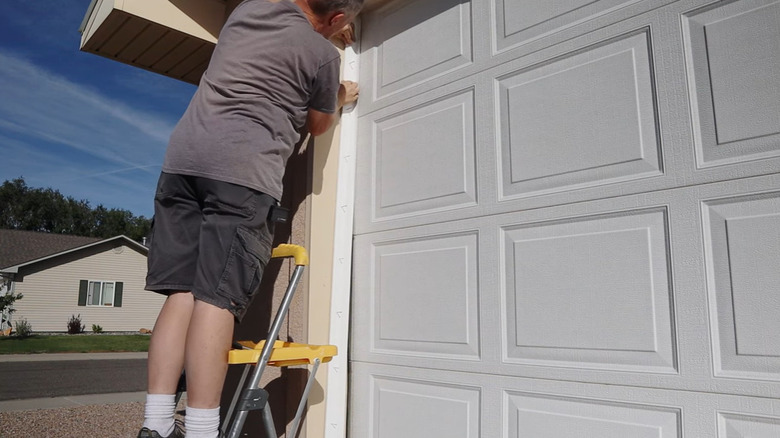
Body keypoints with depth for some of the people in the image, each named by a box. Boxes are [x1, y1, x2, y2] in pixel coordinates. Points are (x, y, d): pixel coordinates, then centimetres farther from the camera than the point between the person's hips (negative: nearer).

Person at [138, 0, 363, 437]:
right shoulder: (322, 54, 4)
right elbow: (318, 125, 20)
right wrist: (341, 99, 39)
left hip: (183, 156, 6)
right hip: (244, 171, -6)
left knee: (182, 292, 3)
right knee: (218, 298, -10)